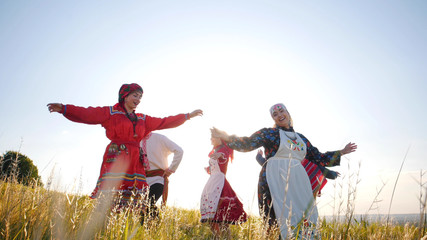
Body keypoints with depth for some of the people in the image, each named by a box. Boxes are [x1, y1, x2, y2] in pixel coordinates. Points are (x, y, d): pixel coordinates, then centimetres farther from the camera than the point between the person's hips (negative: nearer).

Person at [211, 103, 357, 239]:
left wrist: (342, 152, 24)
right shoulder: (269, 133, 8)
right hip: (275, 182, -4)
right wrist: (226, 137, -14)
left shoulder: (301, 138, 21)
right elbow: (247, 144, -2)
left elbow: (319, 159, 25)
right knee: (285, 219, -12)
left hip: (298, 182, 5)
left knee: (306, 219, -3)